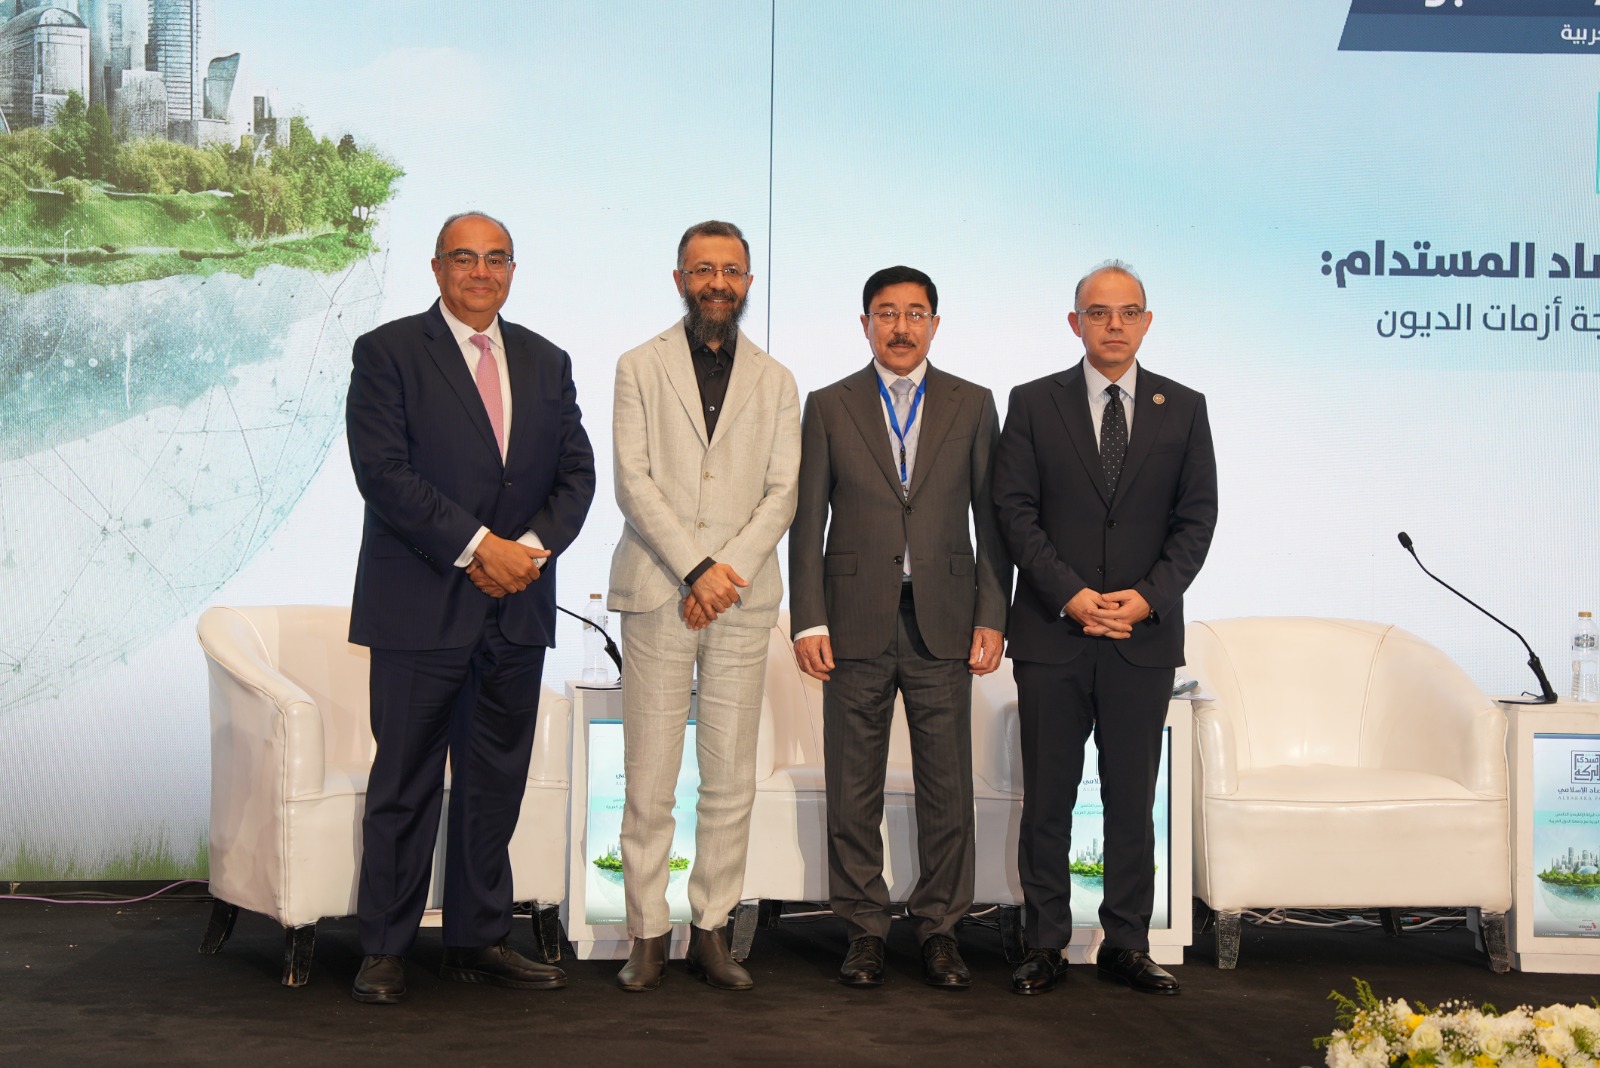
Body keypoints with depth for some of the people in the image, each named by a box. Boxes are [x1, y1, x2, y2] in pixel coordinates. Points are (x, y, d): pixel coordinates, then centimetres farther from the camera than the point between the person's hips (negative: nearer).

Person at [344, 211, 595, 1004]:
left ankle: (478, 940, 20)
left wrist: (533, 546, -8)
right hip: (421, 605, -5)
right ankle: (384, 950, 11)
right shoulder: (387, 353, -2)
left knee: (496, 782, 10)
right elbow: (384, 471, -12)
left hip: (517, 609, 5)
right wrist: (477, 545, -16)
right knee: (406, 783, 1)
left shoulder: (546, 363, 14)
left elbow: (576, 471, 10)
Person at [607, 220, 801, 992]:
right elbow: (633, 482, -3)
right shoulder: (640, 368, 7)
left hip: (741, 600, 2)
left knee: (731, 781, 3)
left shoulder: (775, 381, 13)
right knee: (648, 782, -2)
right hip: (657, 594, -2)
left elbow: (781, 492, 6)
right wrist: (697, 569, -12)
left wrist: (730, 571, -9)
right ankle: (648, 934, 7)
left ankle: (711, 930, 11)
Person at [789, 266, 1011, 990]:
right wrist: (808, 620, -4)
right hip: (857, 623, 0)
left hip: (942, 623, 0)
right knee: (853, 788, 4)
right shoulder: (829, 407, 7)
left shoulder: (972, 406, 8)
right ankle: (864, 930, 15)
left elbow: (991, 520, 7)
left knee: (947, 786, 3)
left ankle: (939, 929, 14)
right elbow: (808, 521, 4)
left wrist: (991, 619, -1)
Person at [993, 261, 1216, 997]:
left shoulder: (1183, 409, 8)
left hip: (1144, 634, 1)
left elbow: (1197, 517, 4)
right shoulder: (1034, 404, 4)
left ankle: (1126, 945, 15)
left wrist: (1148, 597, -10)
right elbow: (1014, 511, -1)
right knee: (1046, 798, 4)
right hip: (1051, 633, -1)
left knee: (1133, 799, 6)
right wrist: (1071, 595, -12)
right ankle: (1044, 945, 13)